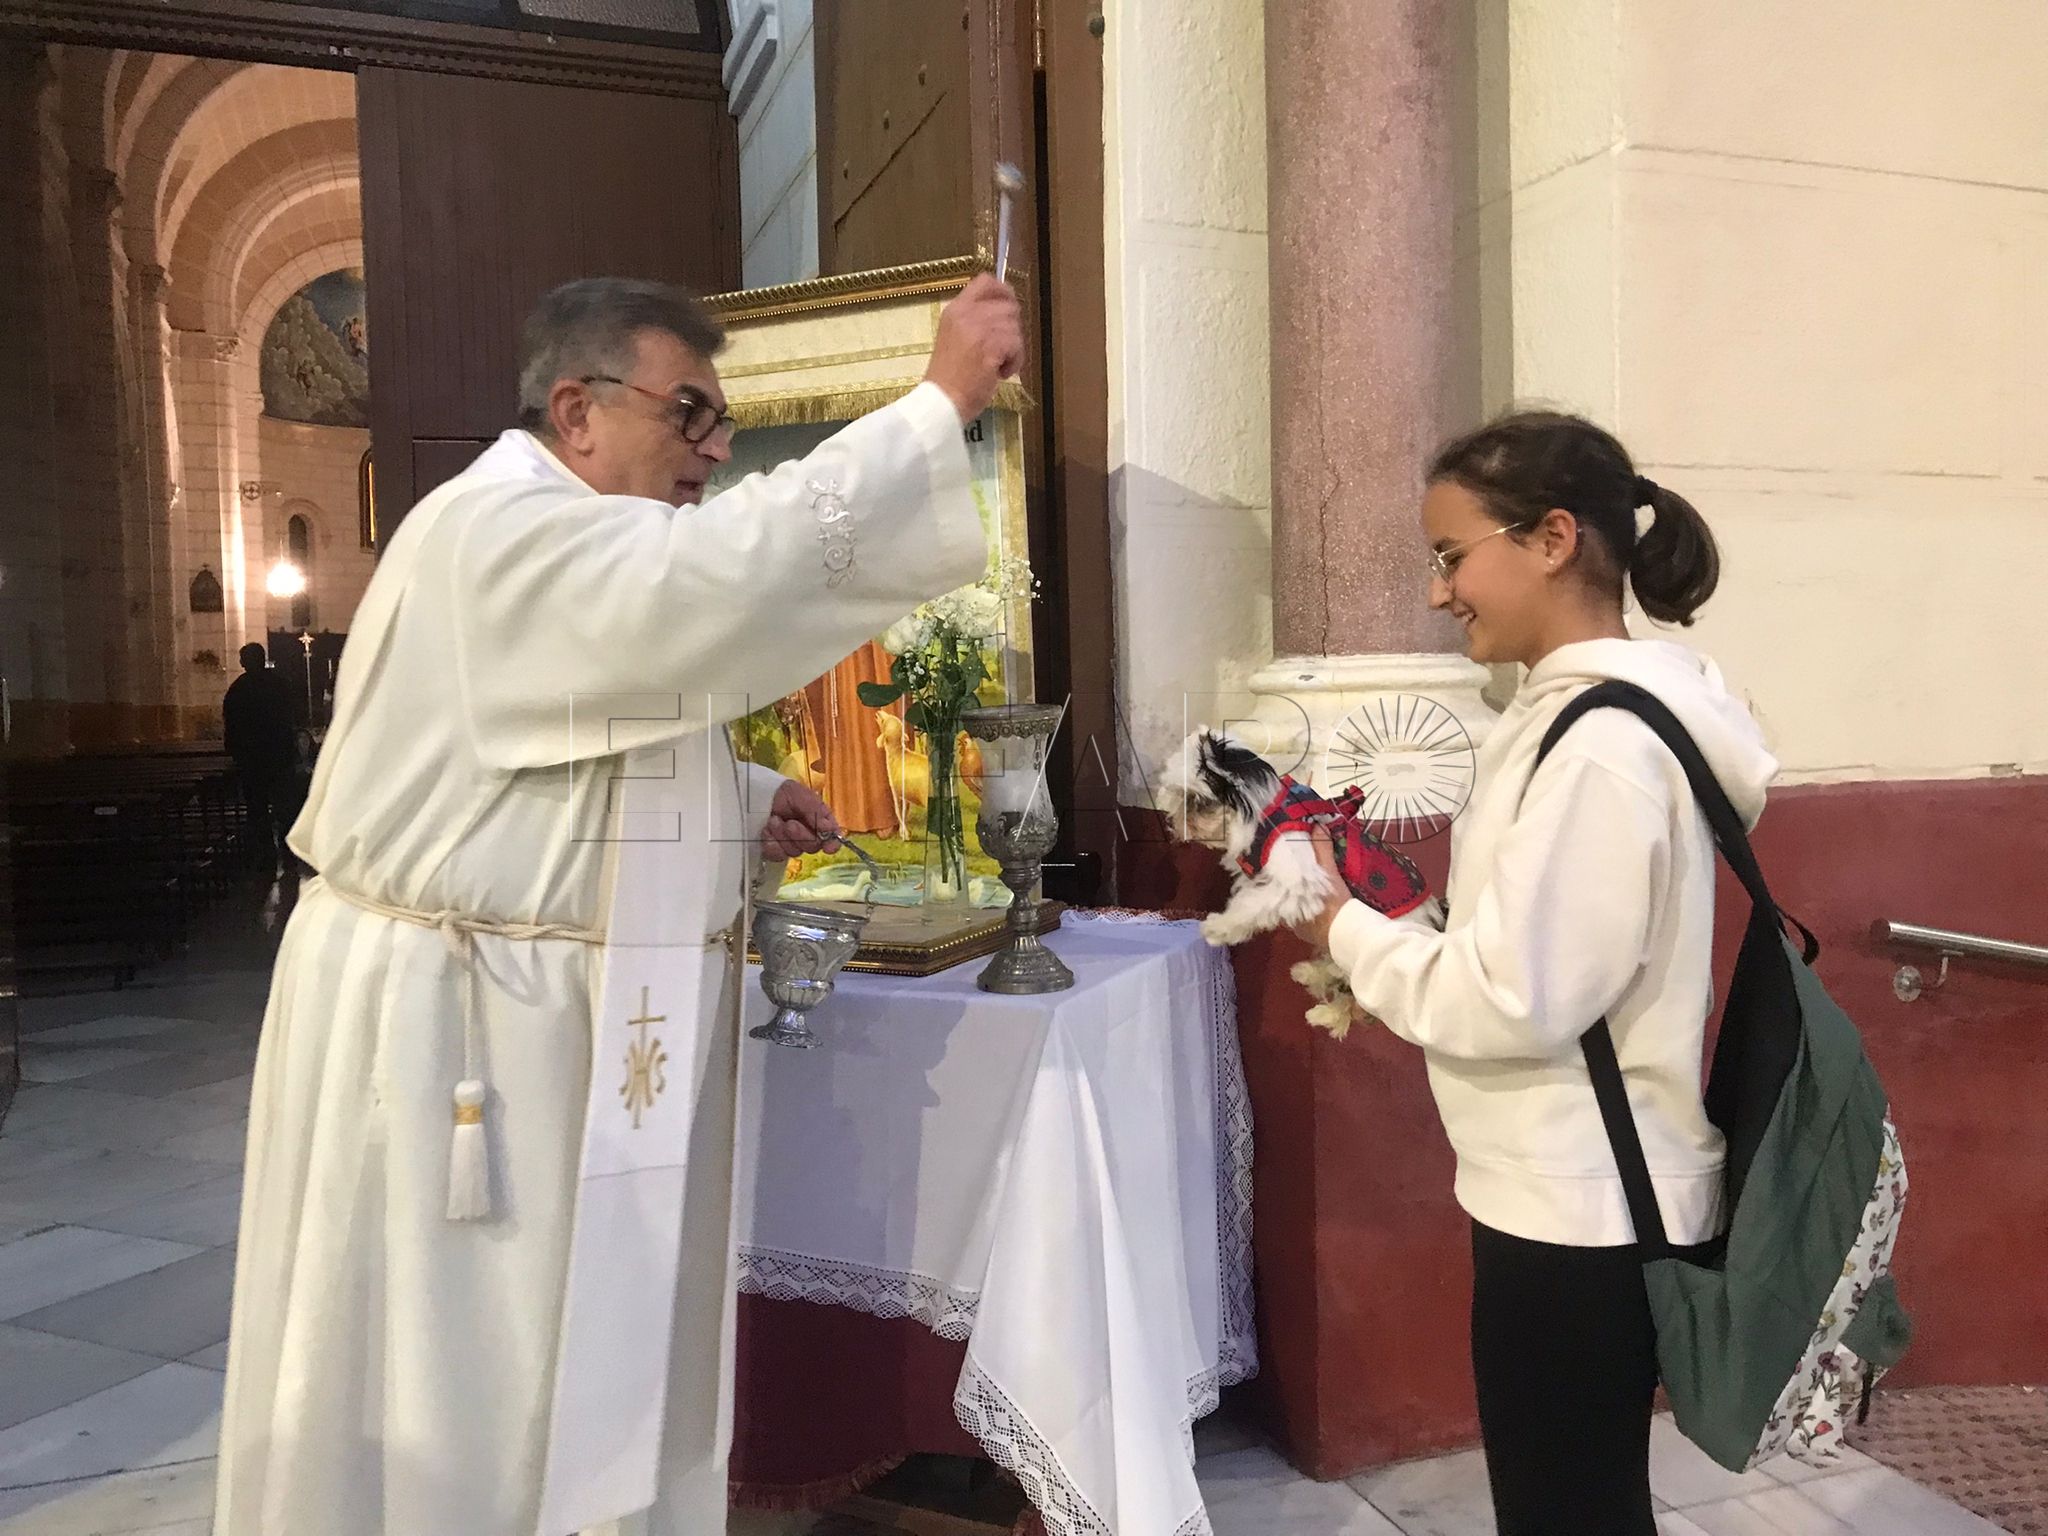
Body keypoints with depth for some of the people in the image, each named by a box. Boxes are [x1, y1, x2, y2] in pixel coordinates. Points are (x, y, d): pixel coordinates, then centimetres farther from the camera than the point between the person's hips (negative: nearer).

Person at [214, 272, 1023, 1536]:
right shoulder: (506, 528, -19)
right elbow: (728, 572, -35)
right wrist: (944, 401, -30)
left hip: (563, 1010, 10)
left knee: (584, 1363, 18)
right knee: (465, 1386, 5)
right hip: (455, 1020, -10)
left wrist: (749, 800, 6)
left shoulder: (578, 543, 16)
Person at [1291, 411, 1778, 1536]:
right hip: (1581, 1195, 9)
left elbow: (1520, 1000, -24)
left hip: (1580, 1212, -9)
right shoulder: (1600, 712, 8)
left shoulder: (1602, 743, -23)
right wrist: (1390, 930, 1)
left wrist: (1344, 929, -13)